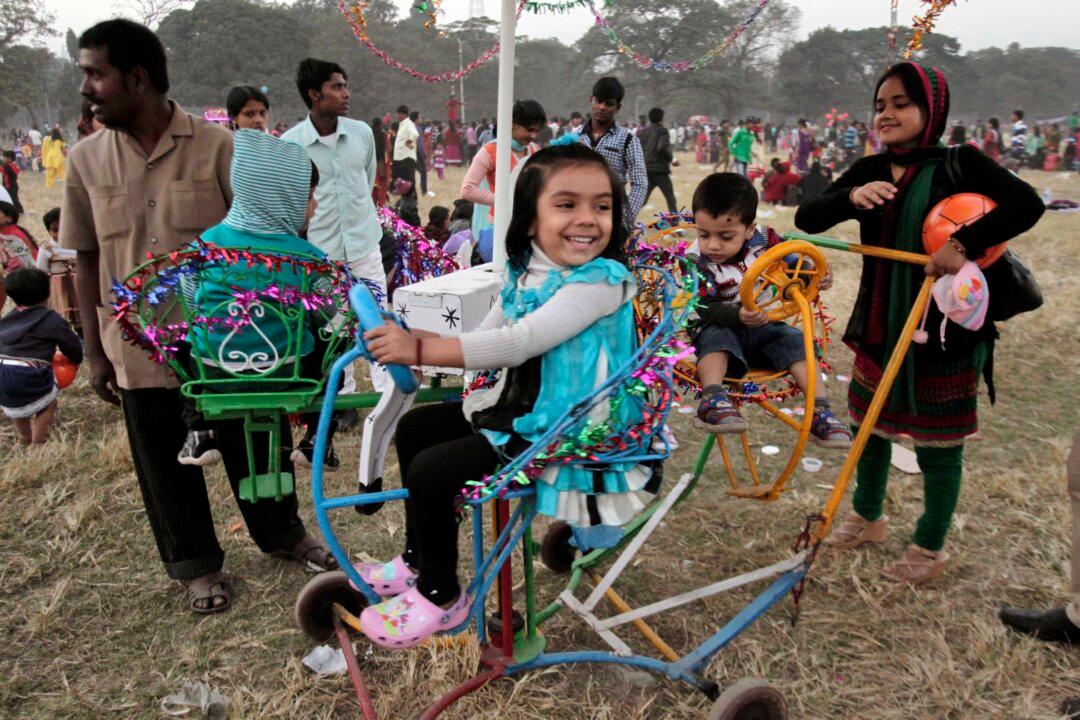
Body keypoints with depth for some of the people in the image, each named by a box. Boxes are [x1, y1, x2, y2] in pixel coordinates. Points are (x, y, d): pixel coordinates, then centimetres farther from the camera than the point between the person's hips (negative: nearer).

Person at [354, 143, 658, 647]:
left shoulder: (602, 280, -23)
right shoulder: (523, 275, 4)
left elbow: (518, 343, -30)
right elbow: (484, 344, 5)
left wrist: (419, 350, -29)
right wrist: (408, 338, -11)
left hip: (560, 431, -9)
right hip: (516, 407, 9)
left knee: (429, 470, -14)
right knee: (413, 427, 15)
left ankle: (442, 596, 11)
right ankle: (418, 560, 31)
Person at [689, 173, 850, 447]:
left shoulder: (764, 239, -12)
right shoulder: (696, 261, -21)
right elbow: (706, 309, -26)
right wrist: (737, 315, -44)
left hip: (763, 327, 3)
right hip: (721, 326, -3)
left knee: (795, 340, -17)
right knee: (715, 337, -34)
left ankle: (820, 410, -21)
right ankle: (712, 399, -47)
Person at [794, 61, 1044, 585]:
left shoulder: (959, 164, -9)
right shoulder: (870, 172, 4)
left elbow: (1027, 204, -22)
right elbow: (806, 220, -4)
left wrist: (964, 244, -32)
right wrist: (850, 196, -22)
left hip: (944, 331, -5)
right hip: (879, 326, 5)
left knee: (937, 443, 8)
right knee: (869, 424, 19)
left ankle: (930, 549, 27)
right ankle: (868, 517, 42)